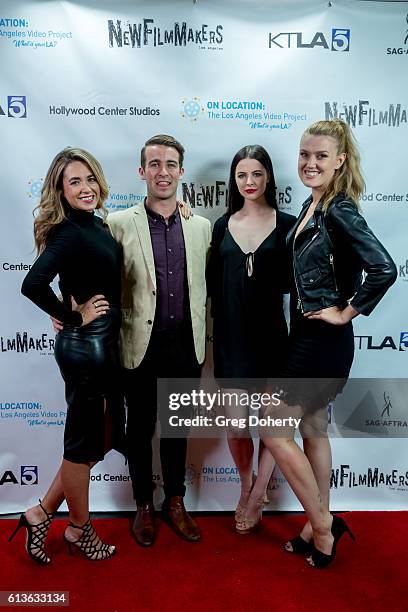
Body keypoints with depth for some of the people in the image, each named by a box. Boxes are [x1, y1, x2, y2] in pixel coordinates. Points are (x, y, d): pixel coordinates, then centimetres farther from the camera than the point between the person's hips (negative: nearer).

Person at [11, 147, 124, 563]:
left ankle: (41, 514, 33)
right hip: (85, 344, -9)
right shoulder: (69, 233, -17)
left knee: (98, 438, 19)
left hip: (103, 342, 9)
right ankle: (79, 529, 32)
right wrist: (73, 316, -18)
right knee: (84, 442, 9)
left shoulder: (96, 225, 8)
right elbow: (33, 284, -30)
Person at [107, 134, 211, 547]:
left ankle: (175, 502, 37)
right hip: (141, 346, -2)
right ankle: (144, 505, 35)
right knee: (140, 429, 14)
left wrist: (200, 339, 9)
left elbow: (203, 286, 10)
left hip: (185, 346, 3)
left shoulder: (201, 226, 4)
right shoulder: (119, 224, -6)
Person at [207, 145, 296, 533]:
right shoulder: (223, 225, 7)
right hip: (231, 336, 2)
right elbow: (213, 283, 8)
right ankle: (246, 486, 35)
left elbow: (292, 281, -2)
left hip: (269, 334, -1)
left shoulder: (286, 224, 0)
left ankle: (256, 497, 32)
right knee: (235, 421, 5)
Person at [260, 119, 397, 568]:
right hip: (305, 334, 9)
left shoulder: (340, 211, -17)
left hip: (324, 340, -9)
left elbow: (384, 269, -28)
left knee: (275, 432, -1)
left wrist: (346, 312, -18)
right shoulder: (311, 205, 9)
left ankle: (322, 524, 20)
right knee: (313, 430, 17)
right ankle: (320, 526, 35)